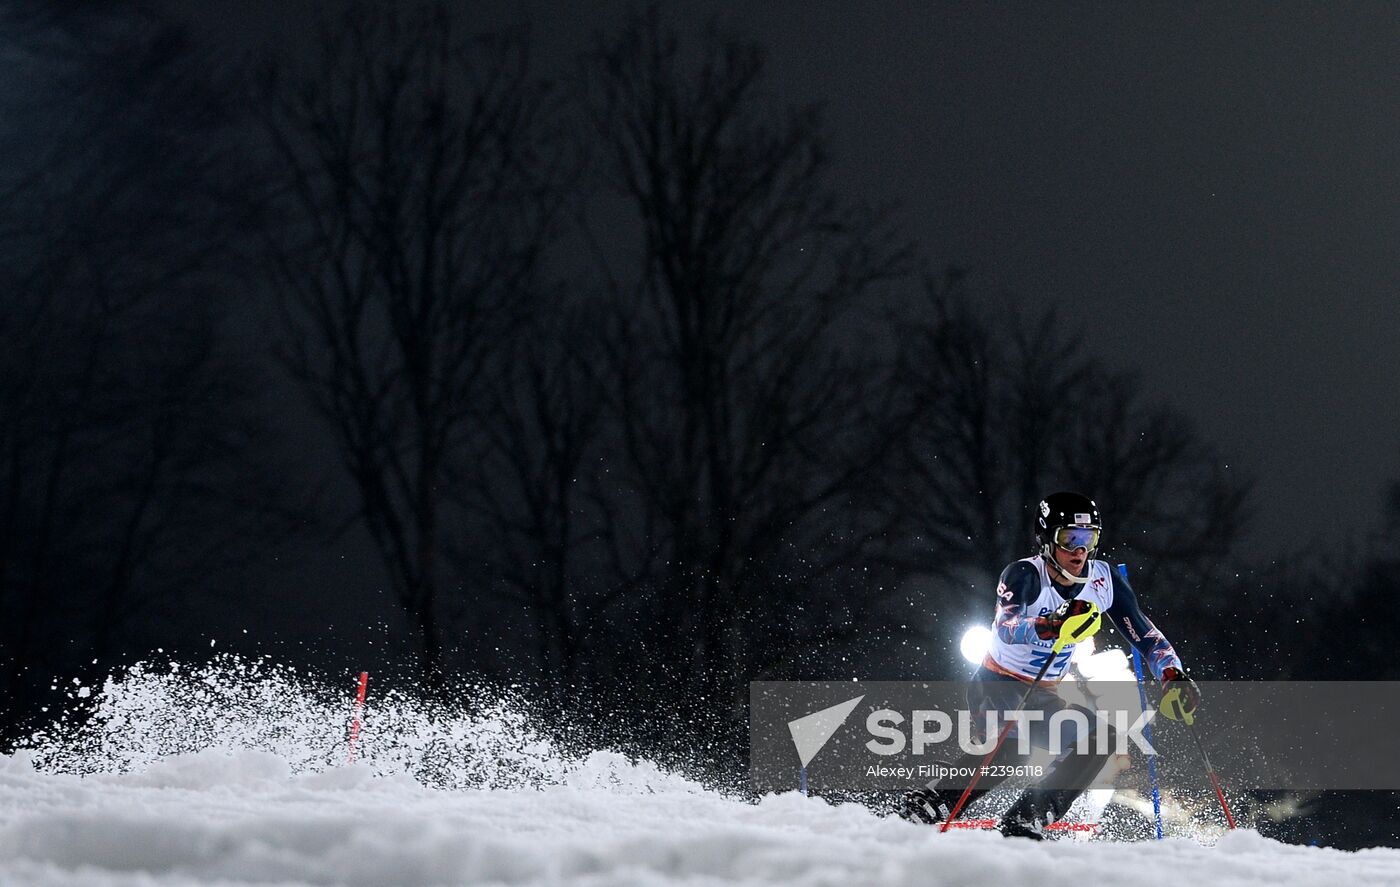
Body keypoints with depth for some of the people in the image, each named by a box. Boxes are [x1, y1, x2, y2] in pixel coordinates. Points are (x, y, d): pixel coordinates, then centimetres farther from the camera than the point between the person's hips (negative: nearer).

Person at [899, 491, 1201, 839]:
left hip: (1040, 697, 7)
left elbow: (1143, 634, -1)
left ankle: (1024, 822, -16)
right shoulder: (1024, 575, -22)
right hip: (996, 686, -7)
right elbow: (1006, 626, -40)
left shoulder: (1104, 581, -6)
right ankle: (927, 803, -24)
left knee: (1100, 739, -13)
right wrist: (1052, 624, -60)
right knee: (1008, 742, -34)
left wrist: (1173, 674, -19)